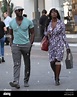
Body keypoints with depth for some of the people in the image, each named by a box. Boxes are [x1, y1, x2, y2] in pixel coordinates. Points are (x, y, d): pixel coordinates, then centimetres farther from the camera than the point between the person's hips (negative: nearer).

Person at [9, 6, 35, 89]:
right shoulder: (11, 23, 3)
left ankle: (26, 81, 19)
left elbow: (32, 33, 4)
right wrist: (11, 44, 3)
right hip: (15, 45, 0)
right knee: (16, 64, -9)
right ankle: (16, 82, -17)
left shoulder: (28, 22, -1)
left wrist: (30, 44, -5)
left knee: (27, 64, 7)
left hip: (26, 45, 0)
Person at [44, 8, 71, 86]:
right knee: (52, 62, 1)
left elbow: (63, 35, 2)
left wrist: (67, 46, 1)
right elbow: (45, 33, 19)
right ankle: (56, 75, 29)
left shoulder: (61, 23, -1)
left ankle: (57, 79, -1)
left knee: (58, 60, -11)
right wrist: (46, 34, -7)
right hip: (51, 44, 3)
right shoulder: (48, 23, 6)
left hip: (59, 44, -3)